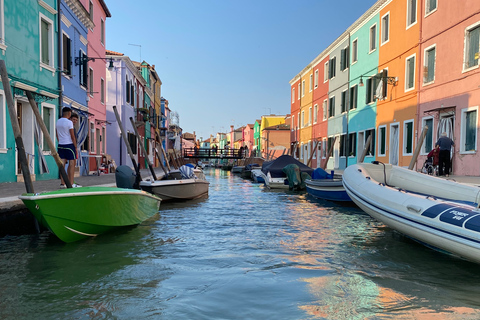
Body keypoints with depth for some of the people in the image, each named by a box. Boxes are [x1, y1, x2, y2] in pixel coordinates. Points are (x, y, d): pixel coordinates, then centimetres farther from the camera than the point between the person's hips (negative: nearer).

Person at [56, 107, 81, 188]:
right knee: (72, 164, -3)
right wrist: (75, 146, -4)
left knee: (62, 164, 6)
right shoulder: (69, 122, -11)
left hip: (61, 145, 7)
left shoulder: (58, 121, 10)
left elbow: (57, 135, 16)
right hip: (69, 145, -7)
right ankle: (71, 183, -4)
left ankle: (62, 183, 8)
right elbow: (72, 136, -10)